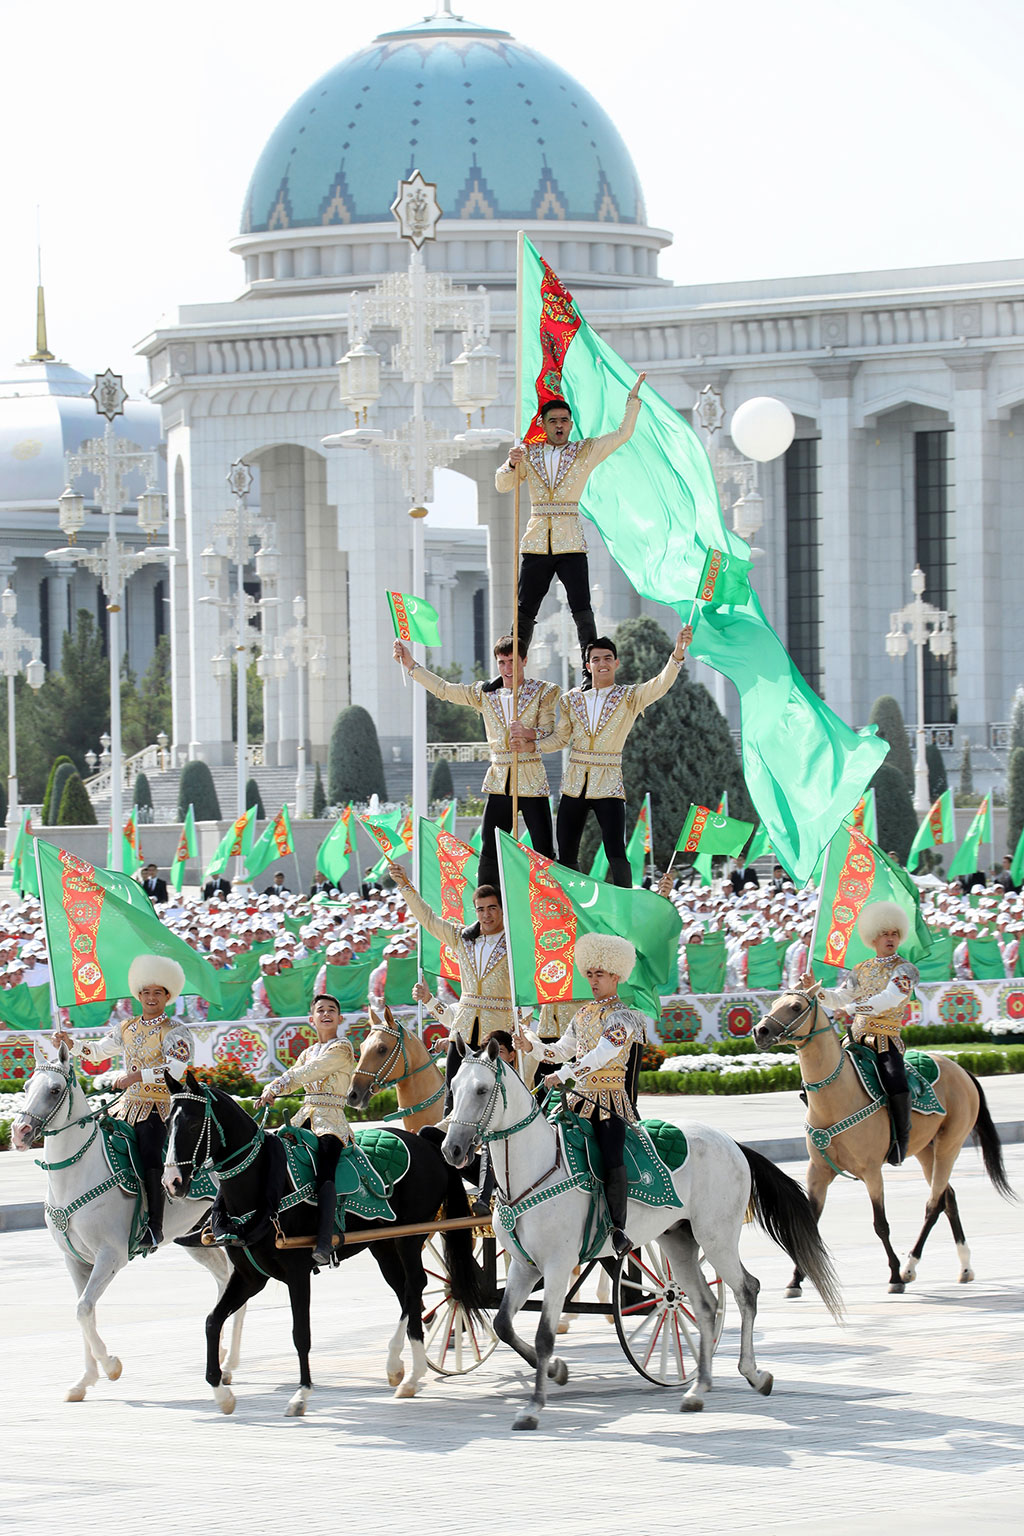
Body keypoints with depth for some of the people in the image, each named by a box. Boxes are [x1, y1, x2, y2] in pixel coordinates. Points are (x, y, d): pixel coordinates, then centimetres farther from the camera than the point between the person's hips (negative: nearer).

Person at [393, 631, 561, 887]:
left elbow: (550, 738, -4)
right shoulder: (484, 693, 11)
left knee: (544, 854, -6)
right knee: (488, 853, 0)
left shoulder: (543, 692, 1)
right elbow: (443, 689, 14)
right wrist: (411, 665, 8)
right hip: (498, 782, 3)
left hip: (531, 780, -3)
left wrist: (532, 745, -25)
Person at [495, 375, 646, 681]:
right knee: (525, 610, 1)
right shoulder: (529, 453, 12)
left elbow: (623, 434, 7)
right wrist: (512, 464, -13)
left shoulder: (586, 452, 10)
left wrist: (633, 398, 0)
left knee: (582, 610, -10)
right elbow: (502, 484, 7)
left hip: (571, 543, -1)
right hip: (536, 542, 1)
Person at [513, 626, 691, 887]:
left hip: (608, 786, -4)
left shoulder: (630, 698, 0)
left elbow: (661, 684, -17)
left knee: (616, 855, -14)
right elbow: (557, 740, 13)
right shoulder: (573, 700, 9)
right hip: (574, 785, 4)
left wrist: (678, 652, -33)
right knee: (566, 857, 5)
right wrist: (528, 735, -3)